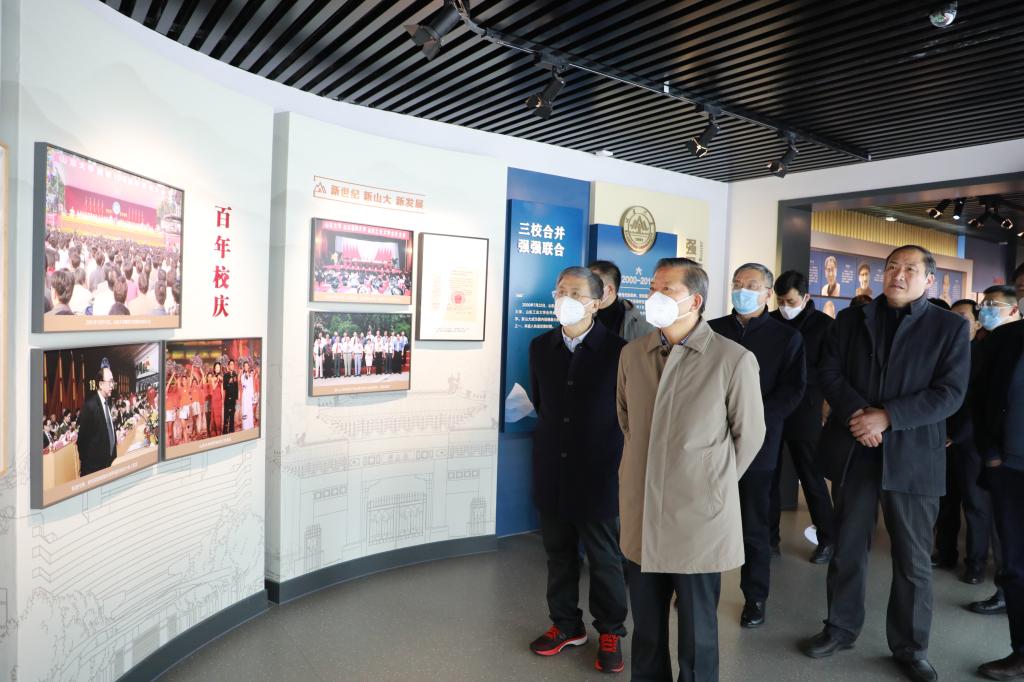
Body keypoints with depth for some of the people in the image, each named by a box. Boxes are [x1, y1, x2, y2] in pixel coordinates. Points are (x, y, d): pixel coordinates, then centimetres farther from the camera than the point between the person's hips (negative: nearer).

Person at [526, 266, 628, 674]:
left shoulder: (617, 349, -10)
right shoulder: (541, 346, 5)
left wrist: (602, 445, -2)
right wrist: (553, 438, 11)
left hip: (598, 472, -4)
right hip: (552, 470, 4)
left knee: (604, 557, 12)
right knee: (558, 553, 17)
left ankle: (610, 632, 31)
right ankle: (566, 624, 36)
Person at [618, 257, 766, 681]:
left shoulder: (734, 360, -11)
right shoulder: (632, 353, 3)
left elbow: (749, 434, -1)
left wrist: (714, 484, 4)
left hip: (700, 515, -4)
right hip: (640, 514, 4)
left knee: (697, 628, 13)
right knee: (645, 624, 19)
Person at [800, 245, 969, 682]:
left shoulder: (950, 327, 2)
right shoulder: (851, 319, 9)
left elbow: (950, 392, -8)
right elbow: (829, 372, 2)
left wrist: (887, 416, -18)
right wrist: (855, 413, -15)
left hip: (912, 456, -2)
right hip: (854, 449, 2)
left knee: (913, 560, 8)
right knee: (847, 547, 13)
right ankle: (841, 628, 30)